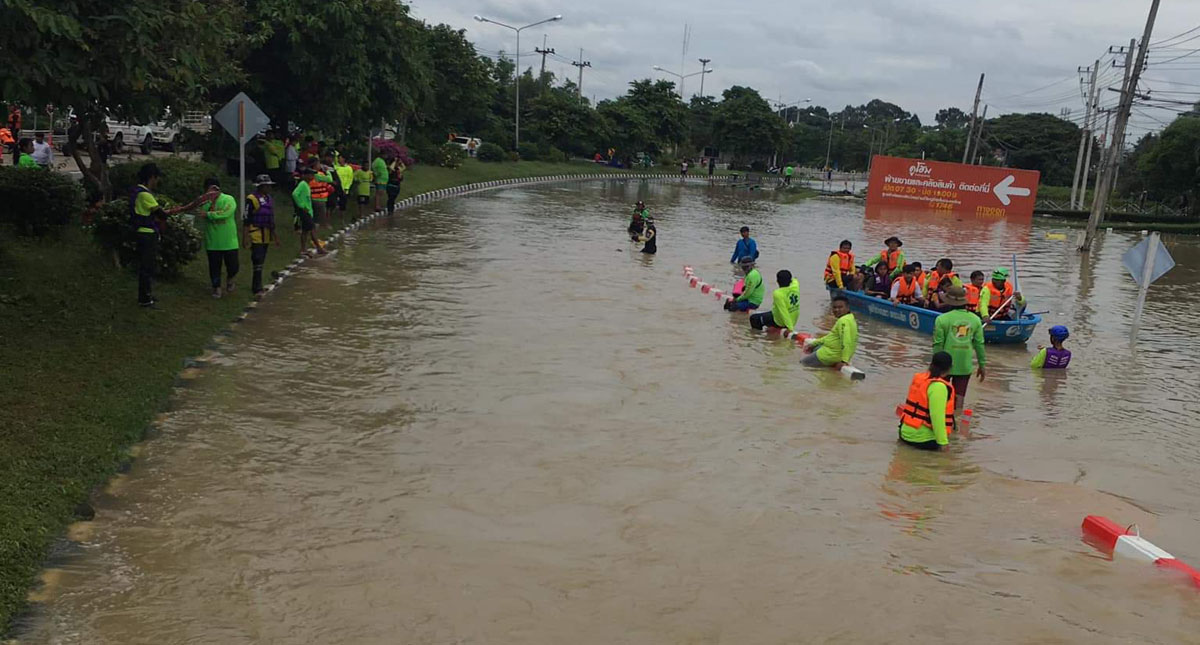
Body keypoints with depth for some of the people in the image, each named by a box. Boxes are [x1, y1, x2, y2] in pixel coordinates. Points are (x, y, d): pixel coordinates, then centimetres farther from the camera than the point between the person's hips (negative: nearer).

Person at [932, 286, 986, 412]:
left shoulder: (942, 319, -9)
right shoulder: (975, 319, 3)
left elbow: (938, 344, -9)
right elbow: (979, 344, 6)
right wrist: (982, 365, 14)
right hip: (965, 366, 3)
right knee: (959, 395, 8)